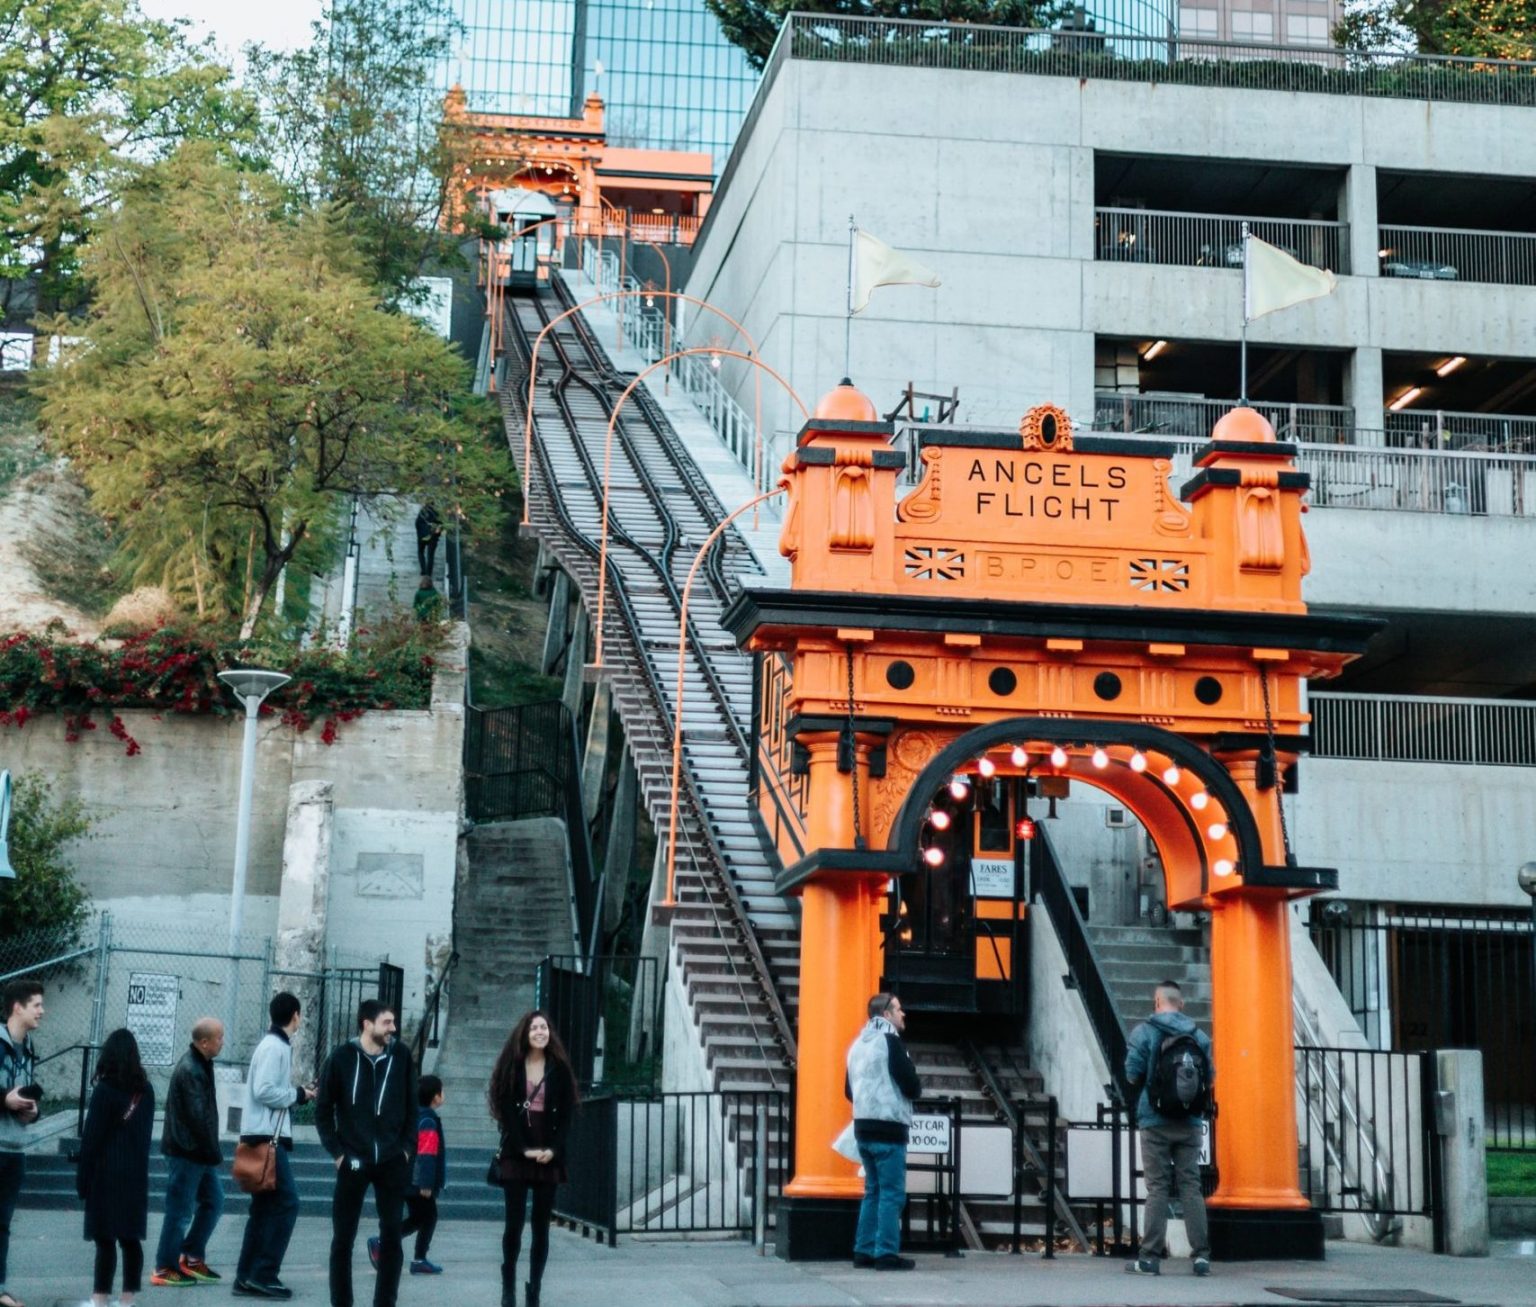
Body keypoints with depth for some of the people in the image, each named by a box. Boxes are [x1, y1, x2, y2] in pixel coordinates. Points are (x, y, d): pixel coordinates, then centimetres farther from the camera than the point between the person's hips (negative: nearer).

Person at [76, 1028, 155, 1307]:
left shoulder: (105, 1090, -10)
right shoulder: (146, 1090, 7)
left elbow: (91, 1137, -9)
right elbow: (147, 1133, 10)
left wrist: (82, 1177, -5)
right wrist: (137, 1162, 16)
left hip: (106, 1175, -5)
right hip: (136, 1175, 6)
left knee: (105, 1238, -5)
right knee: (131, 1238, 7)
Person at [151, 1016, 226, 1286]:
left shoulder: (199, 1066, 11)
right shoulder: (190, 1071, -20)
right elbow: (197, 1118, -22)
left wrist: (213, 1152, 13)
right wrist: (214, 1152, -15)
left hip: (200, 1153, 10)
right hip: (186, 1152, -10)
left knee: (213, 1201, 14)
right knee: (180, 1210, -2)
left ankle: (192, 1257, 22)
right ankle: (166, 1268, 7)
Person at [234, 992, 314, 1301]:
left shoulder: (275, 1045, 16)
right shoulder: (275, 1047, -13)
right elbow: (263, 1091, -21)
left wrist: (297, 1093, 8)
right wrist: (298, 1095, -10)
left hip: (266, 1136, 10)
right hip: (266, 1136, -10)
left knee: (265, 1206, 10)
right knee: (286, 1202, -9)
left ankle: (247, 1276, 11)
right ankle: (263, 1274, -10)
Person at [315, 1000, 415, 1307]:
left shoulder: (401, 1055, 1)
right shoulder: (341, 1058, -5)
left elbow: (411, 1106, 8)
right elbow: (323, 1109, 1)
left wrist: (407, 1148, 1)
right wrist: (336, 1151, -4)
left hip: (393, 1162, 2)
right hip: (353, 1161, -1)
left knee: (392, 1236, 2)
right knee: (343, 1238, 3)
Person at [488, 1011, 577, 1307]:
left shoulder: (559, 1068, 6)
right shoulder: (512, 1066, 3)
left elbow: (566, 1114, 3)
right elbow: (506, 1110, -3)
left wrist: (553, 1149, -10)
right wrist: (523, 1149, -12)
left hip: (549, 1156, 1)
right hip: (516, 1154, -1)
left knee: (542, 1226, 2)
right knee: (514, 1222, -5)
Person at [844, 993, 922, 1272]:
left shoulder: (858, 1044, 14)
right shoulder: (890, 1041, -11)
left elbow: (849, 1090, 19)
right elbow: (912, 1086, -15)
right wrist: (914, 1091, 6)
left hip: (863, 1127, 8)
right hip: (888, 1128, -8)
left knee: (873, 1191, 15)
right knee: (892, 1193, -5)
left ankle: (864, 1250, 14)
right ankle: (887, 1253, -6)